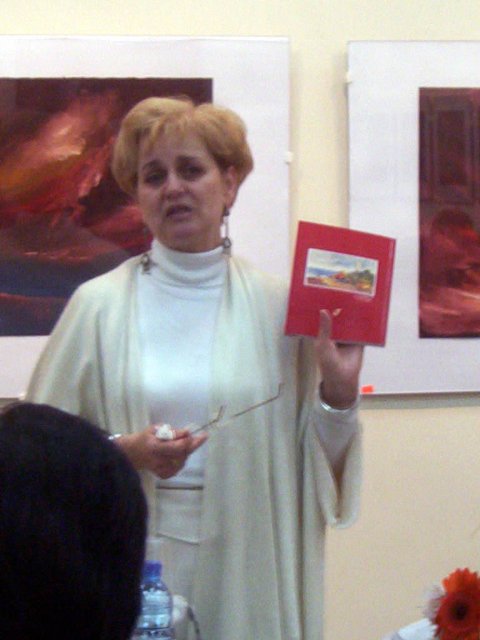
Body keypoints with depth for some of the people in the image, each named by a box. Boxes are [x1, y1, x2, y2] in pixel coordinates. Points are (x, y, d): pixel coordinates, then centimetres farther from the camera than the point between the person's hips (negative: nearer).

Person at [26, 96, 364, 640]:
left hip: (246, 563, 1)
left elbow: (312, 461, 8)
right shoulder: (99, 306, 1)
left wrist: (339, 391, -8)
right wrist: (122, 452, -14)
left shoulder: (278, 307, 3)